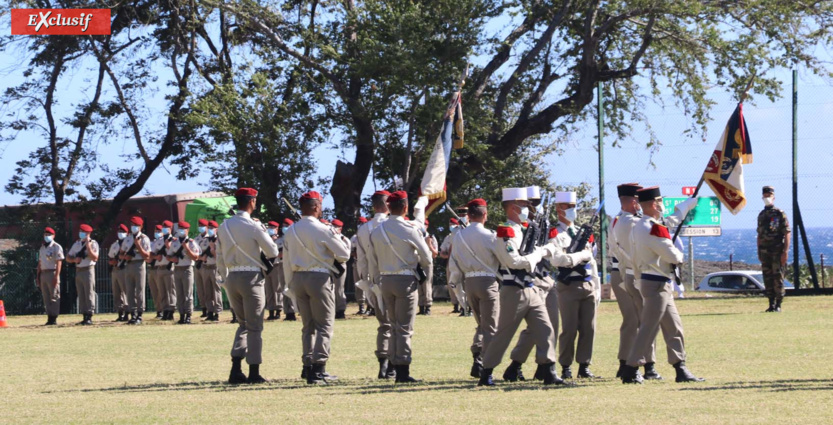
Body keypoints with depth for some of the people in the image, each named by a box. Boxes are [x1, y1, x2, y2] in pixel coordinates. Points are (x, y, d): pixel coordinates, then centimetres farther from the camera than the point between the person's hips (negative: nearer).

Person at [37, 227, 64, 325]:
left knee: (54, 297, -6)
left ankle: (54, 318, -7)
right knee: (46, 298, 7)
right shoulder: (42, 248, 18)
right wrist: (38, 276, 15)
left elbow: (59, 263, -12)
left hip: (52, 273, -8)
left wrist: (56, 277, -19)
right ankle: (49, 318, 9)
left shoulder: (56, 247, -5)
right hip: (43, 273, 8)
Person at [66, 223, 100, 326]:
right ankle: (85, 317, 10)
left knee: (89, 294, -8)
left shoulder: (93, 243, -3)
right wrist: (75, 259, -6)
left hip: (88, 270, -7)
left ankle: (90, 317, -8)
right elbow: (68, 258, 16)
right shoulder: (76, 244, 15)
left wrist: (88, 245, -17)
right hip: (78, 271, 7)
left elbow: (95, 258, -16)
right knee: (81, 295, 7)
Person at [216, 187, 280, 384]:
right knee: (254, 326, 3)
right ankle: (254, 373, 3)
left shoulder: (224, 227, 6)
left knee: (243, 323, 17)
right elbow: (273, 251, -7)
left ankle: (236, 369, 4)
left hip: (231, 278, 6)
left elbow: (219, 257, 11)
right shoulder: (253, 226, -12)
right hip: (251, 277, -6)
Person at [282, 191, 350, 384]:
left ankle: (308, 366, 15)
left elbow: (286, 262, 10)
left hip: (298, 278, 6)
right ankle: (319, 369, -7)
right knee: (324, 325, -1)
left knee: (308, 325, 15)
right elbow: (343, 254, -6)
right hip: (319, 278, -6)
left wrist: (291, 285, 18)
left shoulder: (291, 231, 6)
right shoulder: (322, 230, -12)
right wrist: (339, 238, 12)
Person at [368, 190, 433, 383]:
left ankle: (397, 369, 14)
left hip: (385, 280, 5)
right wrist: (418, 264, 17)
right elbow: (427, 259, -3)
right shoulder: (411, 229, -11)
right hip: (405, 280, -5)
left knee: (394, 326, 14)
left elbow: (372, 265, 8)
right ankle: (404, 371, -2)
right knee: (405, 327, -1)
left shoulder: (377, 231, 4)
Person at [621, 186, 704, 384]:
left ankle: (681, 370, 13)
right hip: (658, 284, -10)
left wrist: (640, 281, 24)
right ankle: (631, 371, -3)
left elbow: (636, 260, 18)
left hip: (647, 281, 10)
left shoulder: (638, 228, 12)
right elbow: (673, 256, -18)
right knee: (649, 328, -6)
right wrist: (680, 256, 4)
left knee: (673, 327, 12)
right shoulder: (655, 229, -19)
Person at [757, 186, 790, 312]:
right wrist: (759, 252, 13)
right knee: (767, 278, 5)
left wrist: (785, 252, -15)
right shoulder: (761, 215, 14)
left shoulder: (780, 214, -4)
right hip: (765, 251, 6)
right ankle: (771, 304, 10)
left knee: (778, 278, -6)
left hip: (777, 251, -6)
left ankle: (778, 305, -3)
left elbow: (787, 234, -8)